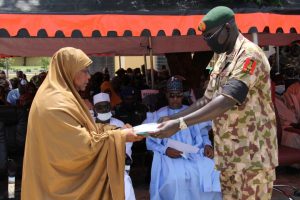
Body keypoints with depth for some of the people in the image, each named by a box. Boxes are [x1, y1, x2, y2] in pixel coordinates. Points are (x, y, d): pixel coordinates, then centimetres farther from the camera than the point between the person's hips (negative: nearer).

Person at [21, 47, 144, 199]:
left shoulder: (60, 97, 12)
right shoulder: (58, 103, -21)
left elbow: (81, 131, 13)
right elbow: (84, 145, -24)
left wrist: (114, 130, 3)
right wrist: (119, 136, -16)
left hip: (65, 178, 10)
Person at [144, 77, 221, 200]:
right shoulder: (158, 115, 13)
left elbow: (203, 134, 17)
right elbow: (150, 142, 7)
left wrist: (207, 145, -6)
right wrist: (165, 150, -12)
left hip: (195, 153, 2)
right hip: (170, 156, -2)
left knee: (212, 171, -28)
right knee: (175, 179, -36)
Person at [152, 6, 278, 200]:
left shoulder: (250, 54, -16)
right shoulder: (223, 59, 14)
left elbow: (227, 101, -27)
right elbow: (207, 100, 16)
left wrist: (180, 124, -30)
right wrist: (174, 117, 4)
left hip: (252, 154, -8)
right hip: (229, 153, 8)